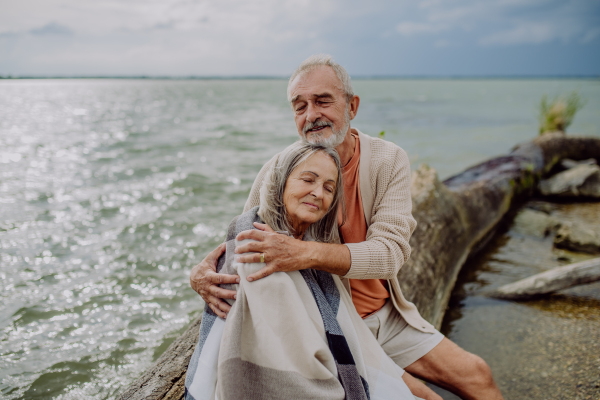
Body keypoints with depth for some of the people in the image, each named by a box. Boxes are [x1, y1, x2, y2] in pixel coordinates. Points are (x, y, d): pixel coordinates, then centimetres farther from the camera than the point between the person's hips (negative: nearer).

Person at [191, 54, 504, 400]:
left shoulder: (389, 161, -13)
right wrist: (203, 269, -29)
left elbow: (391, 251, -27)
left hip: (386, 314, 3)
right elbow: (240, 240, -5)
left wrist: (307, 253, -43)